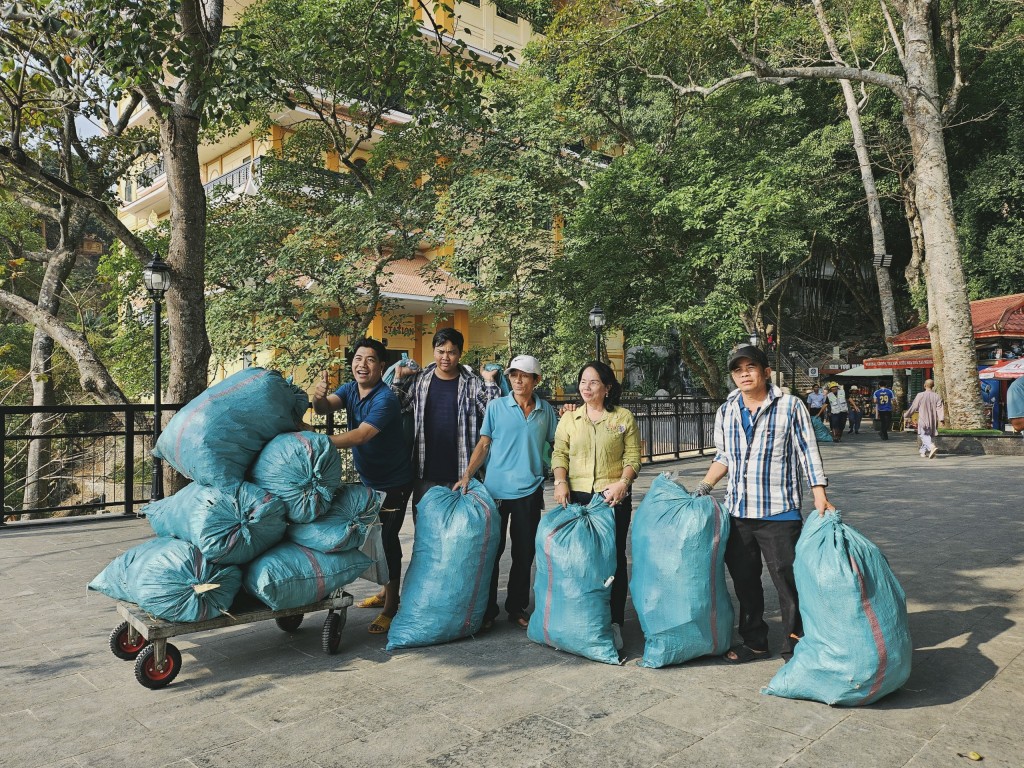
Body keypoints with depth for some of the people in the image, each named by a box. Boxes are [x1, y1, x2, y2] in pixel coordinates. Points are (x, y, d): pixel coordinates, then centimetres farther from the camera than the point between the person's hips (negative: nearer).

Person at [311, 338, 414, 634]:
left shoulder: (385, 399, -25)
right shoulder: (350, 389, 0)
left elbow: (361, 435, -36)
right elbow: (326, 407, -18)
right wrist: (319, 397, -41)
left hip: (393, 482, -8)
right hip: (369, 479, 8)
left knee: (387, 539, -7)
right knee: (376, 537, 18)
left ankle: (391, 608, 4)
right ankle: (386, 592, 35)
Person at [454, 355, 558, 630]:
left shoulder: (546, 410, 5)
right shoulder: (496, 406, 0)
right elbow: (483, 445, 1)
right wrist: (467, 474, -9)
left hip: (529, 491, 2)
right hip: (496, 489, -1)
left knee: (524, 553, 10)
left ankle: (517, 608, 26)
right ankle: (487, 610, 20)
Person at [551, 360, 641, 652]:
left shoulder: (624, 417, 4)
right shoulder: (569, 418, 11)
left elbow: (633, 456, 1)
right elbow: (559, 454, 7)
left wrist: (622, 482, -14)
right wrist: (560, 481, -9)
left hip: (613, 497, -2)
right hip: (577, 496, 2)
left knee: (614, 558, 3)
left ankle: (614, 622, 13)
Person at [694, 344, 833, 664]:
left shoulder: (790, 406, -3)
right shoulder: (726, 412, 10)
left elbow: (808, 453, -3)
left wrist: (820, 496, -11)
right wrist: (703, 488, 9)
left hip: (779, 513, -5)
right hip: (737, 513, 5)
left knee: (788, 581, -1)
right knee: (744, 580, 14)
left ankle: (795, 647, 15)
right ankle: (754, 641, 29)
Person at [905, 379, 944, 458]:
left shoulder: (920, 395, -8)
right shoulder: (937, 396, 2)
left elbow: (914, 407, -3)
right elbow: (940, 408, -8)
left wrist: (906, 415, 9)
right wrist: (941, 418, -15)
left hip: (923, 420, -4)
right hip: (933, 421, 4)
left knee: (924, 436, -7)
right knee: (928, 436, 17)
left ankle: (932, 447, -33)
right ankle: (923, 451, 27)